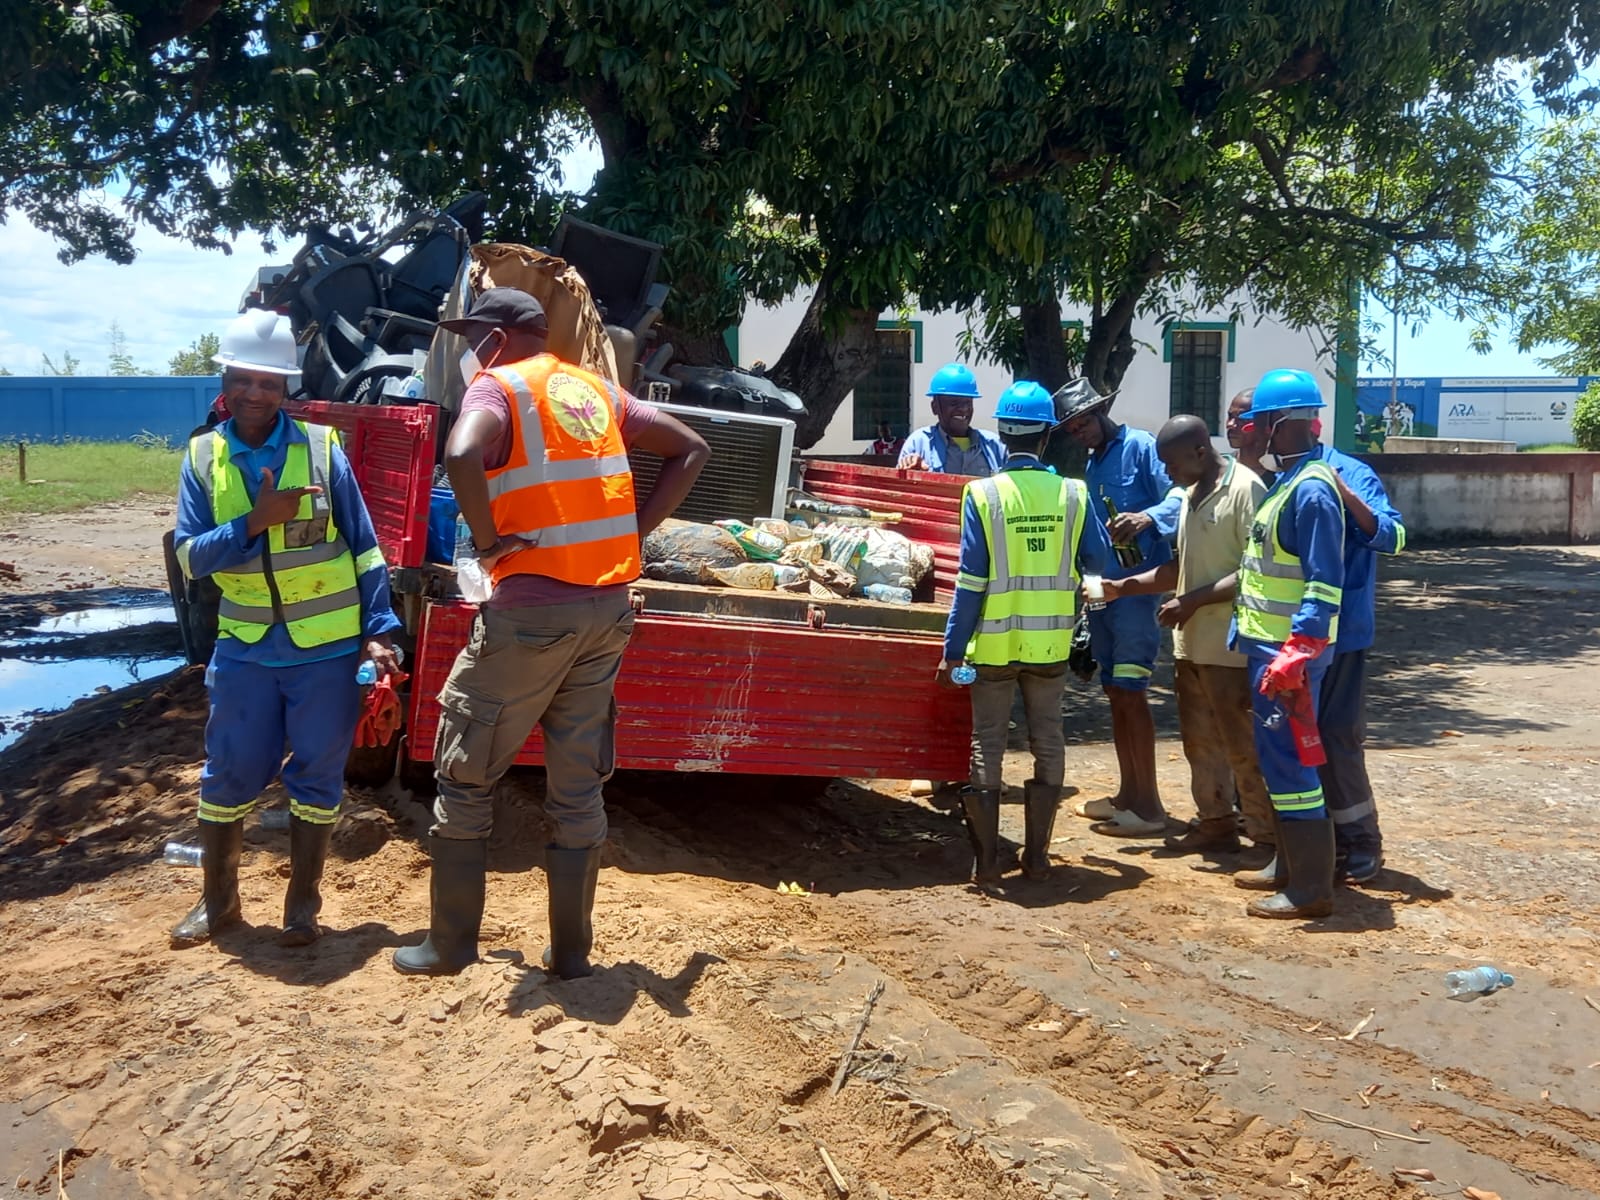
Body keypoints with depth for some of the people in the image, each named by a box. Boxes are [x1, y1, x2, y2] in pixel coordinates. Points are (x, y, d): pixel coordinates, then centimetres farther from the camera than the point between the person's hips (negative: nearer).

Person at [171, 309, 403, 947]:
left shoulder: (321, 448, -5)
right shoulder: (202, 457, 0)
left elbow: (363, 549, -2)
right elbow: (190, 557, -7)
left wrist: (379, 631, -7)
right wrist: (255, 522, -21)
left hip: (326, 650, -2)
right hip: (245, 649, 2)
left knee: (315, 778, 7)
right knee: (229, 776, 10)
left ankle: (302, 904, 22)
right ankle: (217, 899, 28)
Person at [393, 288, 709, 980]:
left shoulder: (497, 387, -4)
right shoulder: (594, 389, 15)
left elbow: (462, 455, -27)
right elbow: (691, 450, 18)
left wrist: (487, 539, -12)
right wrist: (633, 531, 11)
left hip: (532, 610, -6)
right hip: (608, 609, 6)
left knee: (465, 778, 10)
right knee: (579, 787, 12)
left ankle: (450, 945, 18)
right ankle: (571, 951, 20)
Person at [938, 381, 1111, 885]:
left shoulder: (983, 494, -10)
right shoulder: (1072, 494, -4)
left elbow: (970, 581, -11)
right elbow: (1098, 563, 6)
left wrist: (953, 650, -5)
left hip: (994, 644, -2)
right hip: (1050, 644, 2)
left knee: (987, 745, 8)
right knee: (1047, 744, 14)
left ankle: (986, 859, 11)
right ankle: (1036, 854, 19)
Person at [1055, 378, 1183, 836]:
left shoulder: (1141, 448, -7)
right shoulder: (1093, 464, 19)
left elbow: (1179, 494, -20)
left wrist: (1149, 517, -37)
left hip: (1137, 587, -9)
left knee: (1129, 692, -9)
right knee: (1115, 693, 12)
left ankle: (1148, 806, -2)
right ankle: (1128, 794, 22)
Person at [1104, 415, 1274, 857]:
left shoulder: (1245, 489, -15)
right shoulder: (1192, 494, 13)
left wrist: (1195, 600, -20)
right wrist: (1122, 587, 9)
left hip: (1230, 646, -9)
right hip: (1191, 642, 9)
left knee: (1243, 746, -1)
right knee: (1200, 741, 15)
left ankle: (1268, 836, 9)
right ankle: (1216, 824, 27)